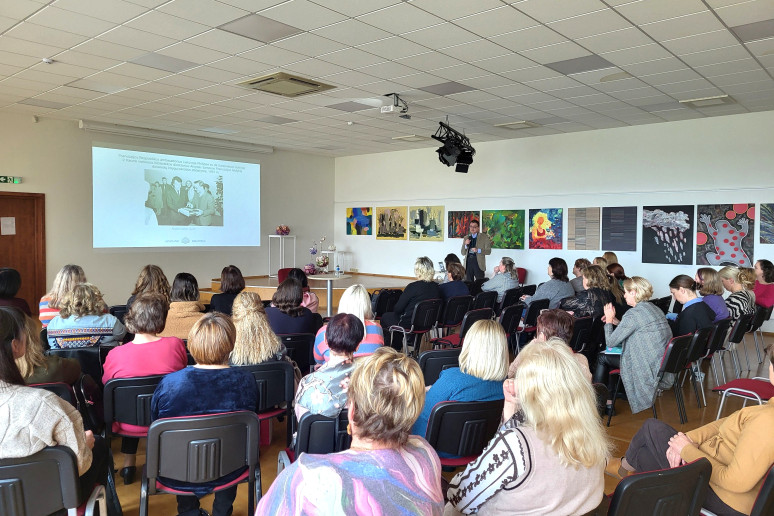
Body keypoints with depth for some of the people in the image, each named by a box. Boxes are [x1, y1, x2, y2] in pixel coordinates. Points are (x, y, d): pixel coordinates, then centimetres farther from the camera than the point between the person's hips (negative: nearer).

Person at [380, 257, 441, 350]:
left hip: (408, 324, -7)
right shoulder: (436, 287, -2)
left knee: (385, 317, 21)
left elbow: (398, 309, -15)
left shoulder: (413, 287, -21)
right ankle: (397, 348, 33)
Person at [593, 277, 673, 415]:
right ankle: (607, 403, 22)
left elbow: (611, 342, -12)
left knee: (602, 357, 7)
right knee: (607, 357, 19)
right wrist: (617, 322, 15)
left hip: (650, 370, -9)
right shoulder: (655, 309, 11)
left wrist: (609, 320, 2)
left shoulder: (633, 314, -18)